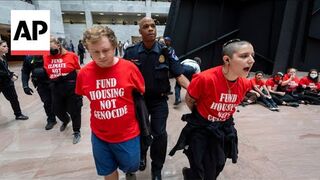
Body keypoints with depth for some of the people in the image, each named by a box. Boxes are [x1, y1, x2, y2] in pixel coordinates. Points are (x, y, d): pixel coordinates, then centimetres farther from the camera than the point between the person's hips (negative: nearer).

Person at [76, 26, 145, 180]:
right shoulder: (84, 73, -11)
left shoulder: (129, 68, -17)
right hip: (99, 135, 2)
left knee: (131, 167, 23)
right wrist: (101, 105, 6)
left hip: (127, 134, -1)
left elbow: (143, 93, -3)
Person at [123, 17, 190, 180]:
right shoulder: (131, 52, -8)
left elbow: (179, 75, -15)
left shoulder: (166, 52, -10)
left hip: (159, 101, -1)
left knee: (159, 134, 3)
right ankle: (142, 154, 53)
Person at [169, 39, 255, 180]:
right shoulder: (205, 78, -29)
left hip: (224, 130, 5)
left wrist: (224, 116, 9)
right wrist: (201, 116, 1)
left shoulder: (245, 84, -11)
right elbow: (189, 100, -11)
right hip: (201, 129, -5)